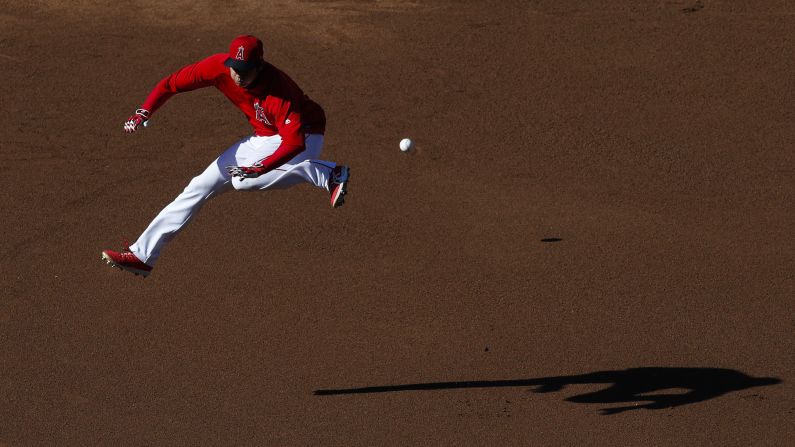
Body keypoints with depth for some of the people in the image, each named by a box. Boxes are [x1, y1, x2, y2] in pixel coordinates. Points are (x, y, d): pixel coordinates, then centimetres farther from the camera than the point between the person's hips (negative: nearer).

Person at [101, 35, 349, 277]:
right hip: (263, 139, 7)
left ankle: (329, 174, -22)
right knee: (201, 186, 4)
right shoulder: (219, 67, -18)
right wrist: (143, 113, -25)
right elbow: (171, 83, -12)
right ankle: (142, 255, 11)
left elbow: (295, 143, -37)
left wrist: (260, 168, -47)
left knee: (243, 180, -31)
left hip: (304, 138, -7)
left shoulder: (279, 91, -34)